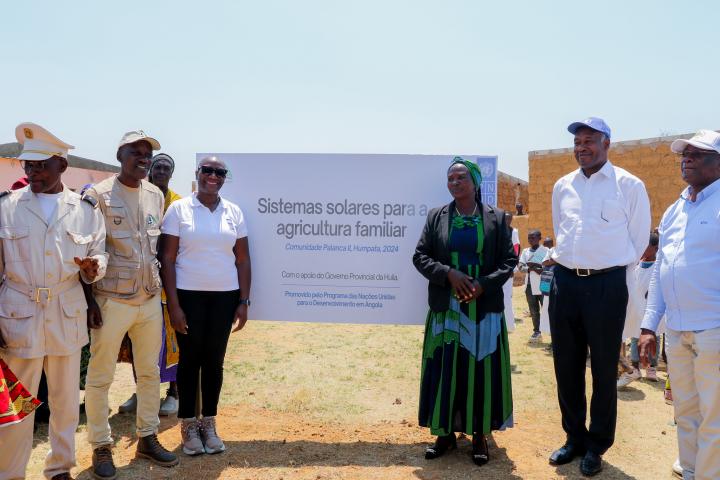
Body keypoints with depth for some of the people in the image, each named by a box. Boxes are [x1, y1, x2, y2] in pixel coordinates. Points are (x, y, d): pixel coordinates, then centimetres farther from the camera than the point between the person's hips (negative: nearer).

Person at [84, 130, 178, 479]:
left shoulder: (156, 195, 8)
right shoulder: (99, 195, -8)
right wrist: (91, 299, -11)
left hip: (150, 298, 5)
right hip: (112, 300, -5)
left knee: (150, 372, 14)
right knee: (100, 376, 6)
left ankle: (147, 438, 29)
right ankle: (101, 447, 22)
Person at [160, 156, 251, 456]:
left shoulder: (234, 212, 5)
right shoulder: (179, 209, -2)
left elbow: (243, 260, 7)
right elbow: (167, 259, -4)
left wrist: (244, 302, 1)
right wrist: (173, 304, -9)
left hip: (225, 296, 2)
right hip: (189, 295, -2)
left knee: (214, 360, 9)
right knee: (190, 359, 6)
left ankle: (209, 424, 23)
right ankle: (188, 426, 21)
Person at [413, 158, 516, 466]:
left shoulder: (497, 218, 2)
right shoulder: (436, 217, 4)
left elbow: (509, 260, 1)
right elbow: (420, 257, 1)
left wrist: (484, 284, -15)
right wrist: (449, 274, -15)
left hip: (484, 309, -1)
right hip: (446, 308, 1)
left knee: (481, 371, 4)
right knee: (445, 372, 5)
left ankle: (480, 434, 17)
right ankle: (446, 432, 18)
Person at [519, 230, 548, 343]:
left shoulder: (545, 250, -1)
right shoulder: (525, 251, 12)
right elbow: (520, 267, 1)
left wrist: (534, 264, -20)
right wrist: (532, 269, -15)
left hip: (542, 284, -5)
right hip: (529, 285, 5)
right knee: (533, 311, 10)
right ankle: (536, 332, 18)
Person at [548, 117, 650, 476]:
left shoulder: (629, 186, -4)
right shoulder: (562, 186, 10)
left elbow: (638, 239, 2)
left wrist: (611, 267, 5)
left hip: (607, 284, -4)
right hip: (565, 282, 5)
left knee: (603, 368, 6)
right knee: (566, 365, 11)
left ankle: (597, 445, 22)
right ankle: (574, 438, 28)